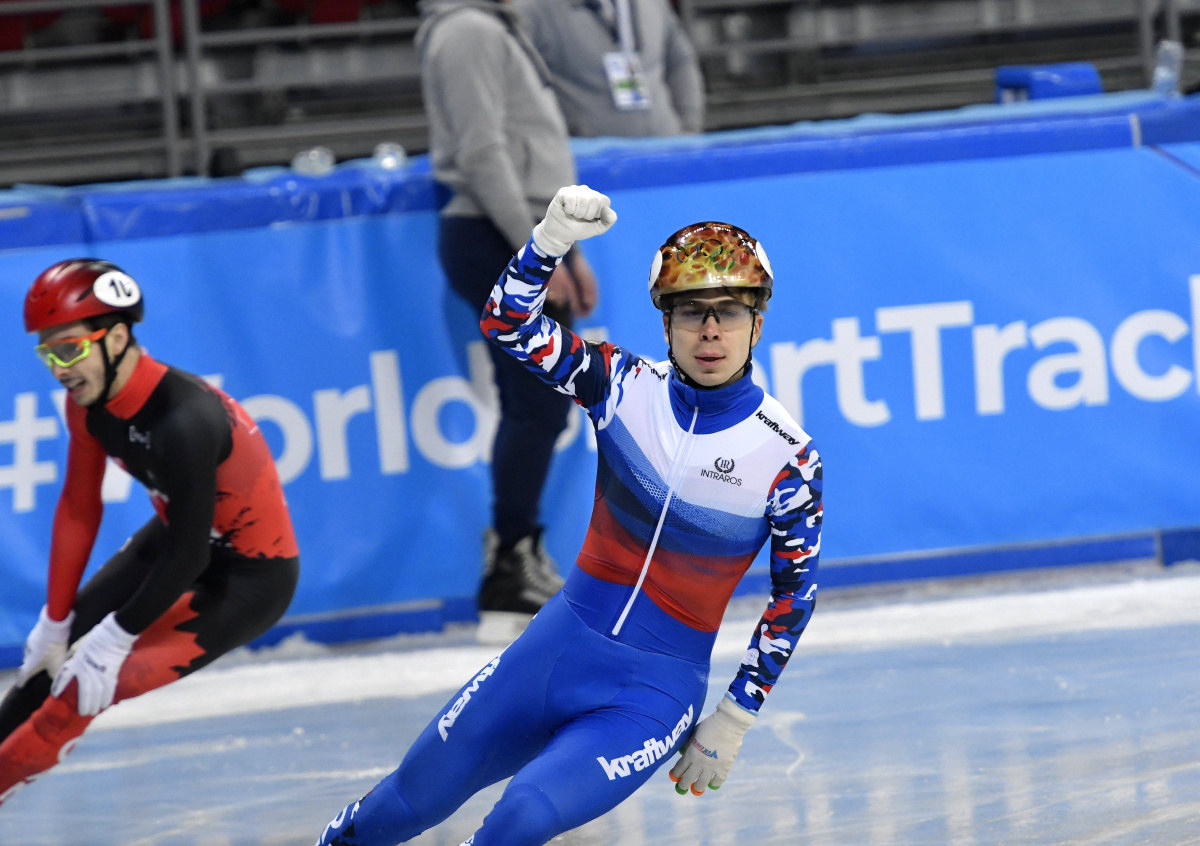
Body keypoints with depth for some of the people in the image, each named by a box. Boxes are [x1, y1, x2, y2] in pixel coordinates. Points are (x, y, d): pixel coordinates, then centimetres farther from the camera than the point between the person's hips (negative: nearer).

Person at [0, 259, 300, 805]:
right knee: (51, 654, 5)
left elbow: (188, 558, -26)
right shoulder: (89, 400, -11)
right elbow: (79, 510, 1)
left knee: (84, 687, -15)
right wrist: (55, 621, 4)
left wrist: (118, 636, -16)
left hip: (249, 578, -8)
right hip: (176, 540, 8)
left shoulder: (184, 420, -35)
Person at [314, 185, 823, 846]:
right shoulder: (627, 386, -3)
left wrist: (733, 723, -1)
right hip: (564, 641, 3)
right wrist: (552, 239, -21)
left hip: (658, 690, -3)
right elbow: (508, 323, -4)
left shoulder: (788, 456, -10)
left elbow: (793, 597, -2)